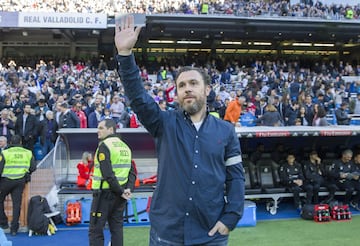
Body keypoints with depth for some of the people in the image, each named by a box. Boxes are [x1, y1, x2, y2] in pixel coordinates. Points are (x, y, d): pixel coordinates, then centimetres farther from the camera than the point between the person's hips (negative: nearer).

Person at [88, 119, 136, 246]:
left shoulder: (104, 146, -12)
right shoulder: (125, 146, 12)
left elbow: (107, 174, -20)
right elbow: (132, 172, 7)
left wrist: (121, 191, -14)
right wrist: (128, 189, -4)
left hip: (104, 193, -7)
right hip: (119, 196, 7)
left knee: (95, 230, 0)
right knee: (116, 228, 12)